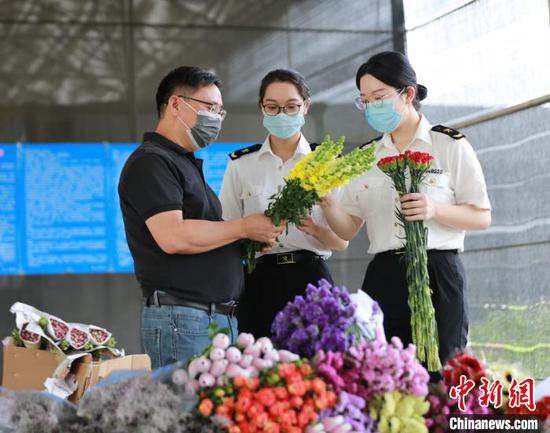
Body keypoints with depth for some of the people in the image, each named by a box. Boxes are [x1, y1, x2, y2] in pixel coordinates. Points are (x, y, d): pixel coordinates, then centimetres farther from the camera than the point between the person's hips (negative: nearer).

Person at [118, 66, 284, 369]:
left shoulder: (186, 163, 24)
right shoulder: (151, 162, -8)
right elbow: (172, 237, -20)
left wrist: (252, 240, 9)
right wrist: (244, 227, -11)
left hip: (222, 318, 10)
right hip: (180, 318, -9)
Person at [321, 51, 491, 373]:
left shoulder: (451, 146, 2)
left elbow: (482, 217, 1)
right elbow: (348, 228, 11)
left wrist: (435, 210, -16)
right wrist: (327, 202, -9)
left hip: (438, 276, -3)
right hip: (384, 279, 3)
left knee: (439, 376, -6)